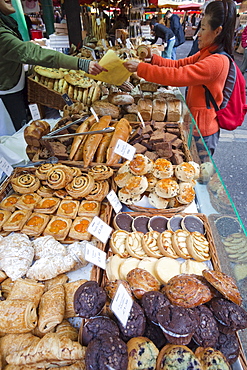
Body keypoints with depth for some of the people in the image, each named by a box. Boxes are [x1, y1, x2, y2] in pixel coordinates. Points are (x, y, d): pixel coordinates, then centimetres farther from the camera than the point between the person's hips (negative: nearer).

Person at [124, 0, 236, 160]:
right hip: (197, 123, 9)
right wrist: (152, 59, -6)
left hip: (202, 130, -9)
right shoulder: (206, 54, 9)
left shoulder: (217, 62, -23)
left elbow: (175, 75, -27)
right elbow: (179, 64, 7)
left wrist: (140, 67, -22)